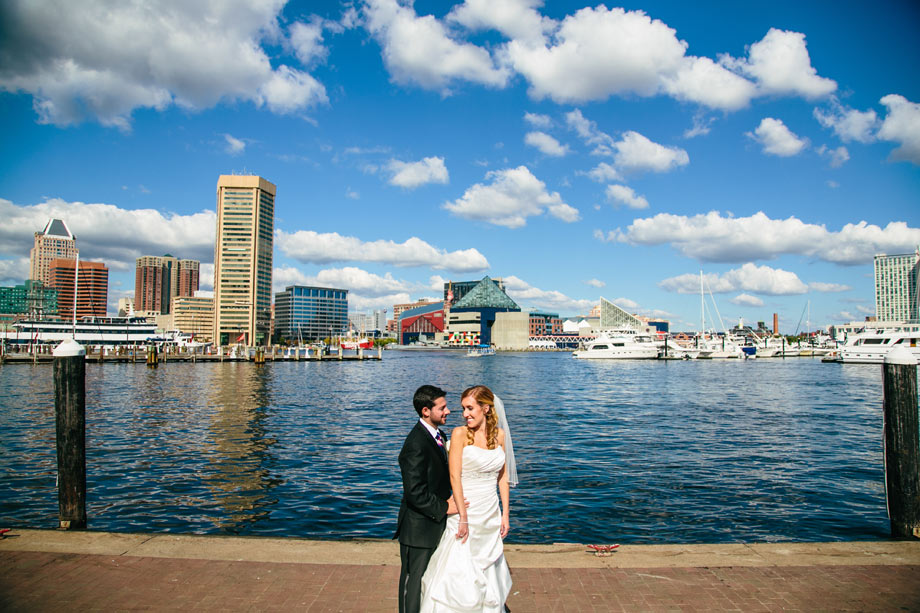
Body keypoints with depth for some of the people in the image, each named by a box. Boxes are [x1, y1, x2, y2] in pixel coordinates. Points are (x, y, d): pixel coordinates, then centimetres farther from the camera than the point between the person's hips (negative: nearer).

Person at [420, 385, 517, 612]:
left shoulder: (499, 435, 3)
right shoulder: (460, 434, -10)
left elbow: (503, 476, 8)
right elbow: (455, 476, -14)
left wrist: (505, 514, 5)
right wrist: (463, 518, -16)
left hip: (491, 515, 4)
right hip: (466, 512, -4)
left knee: (488, 575, 14)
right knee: (458, 574, -2)